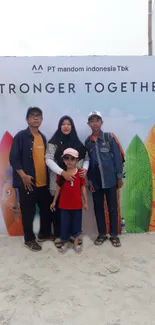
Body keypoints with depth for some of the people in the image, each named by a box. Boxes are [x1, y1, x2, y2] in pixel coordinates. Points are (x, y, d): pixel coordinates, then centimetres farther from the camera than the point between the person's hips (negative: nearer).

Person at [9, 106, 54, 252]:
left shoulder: (43, 137, 12)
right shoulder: (21, 136, -7)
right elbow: (13, 158, -11)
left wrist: (48, 176, 11)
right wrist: (23, 176, -18)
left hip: (43, 182, 6)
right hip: (28, 182, -6)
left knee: (47, 209, 14)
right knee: (28, 211, 5)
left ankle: (44, 234, 34)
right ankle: (29, 239, 22)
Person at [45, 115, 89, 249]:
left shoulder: (77, 142, 10)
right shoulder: (54, 142, -2)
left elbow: (86, 158, 11)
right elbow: (49, 160, -11)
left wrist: (85, 169, -11)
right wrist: (63, 172, -23)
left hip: (75, 182, 4)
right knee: (59, 209, 5)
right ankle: (58, 236, 21)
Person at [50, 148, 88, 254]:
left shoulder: (80, 173, -6)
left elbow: (83, 188, 0)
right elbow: (58, 188, 5)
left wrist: (86, 202, 3)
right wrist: (54, 201, 7)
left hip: (77, 204, 0)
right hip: (64, 204, 1)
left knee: (76, 224, 13)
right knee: (65, 224, 10)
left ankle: (76, 243, 31)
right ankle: (65, 243, 27)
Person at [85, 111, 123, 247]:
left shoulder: (109, 138, -4)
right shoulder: (87, 142, 3)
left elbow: (117, 157, -3)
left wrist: (119, 176, -5)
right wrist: (89, 181, 3)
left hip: (110, 180, -2)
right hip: (95, 182, 2)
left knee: (112, 208, 7)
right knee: (98, 208, 11)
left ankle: (114, 235, 22)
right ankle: (102, 234, 26)